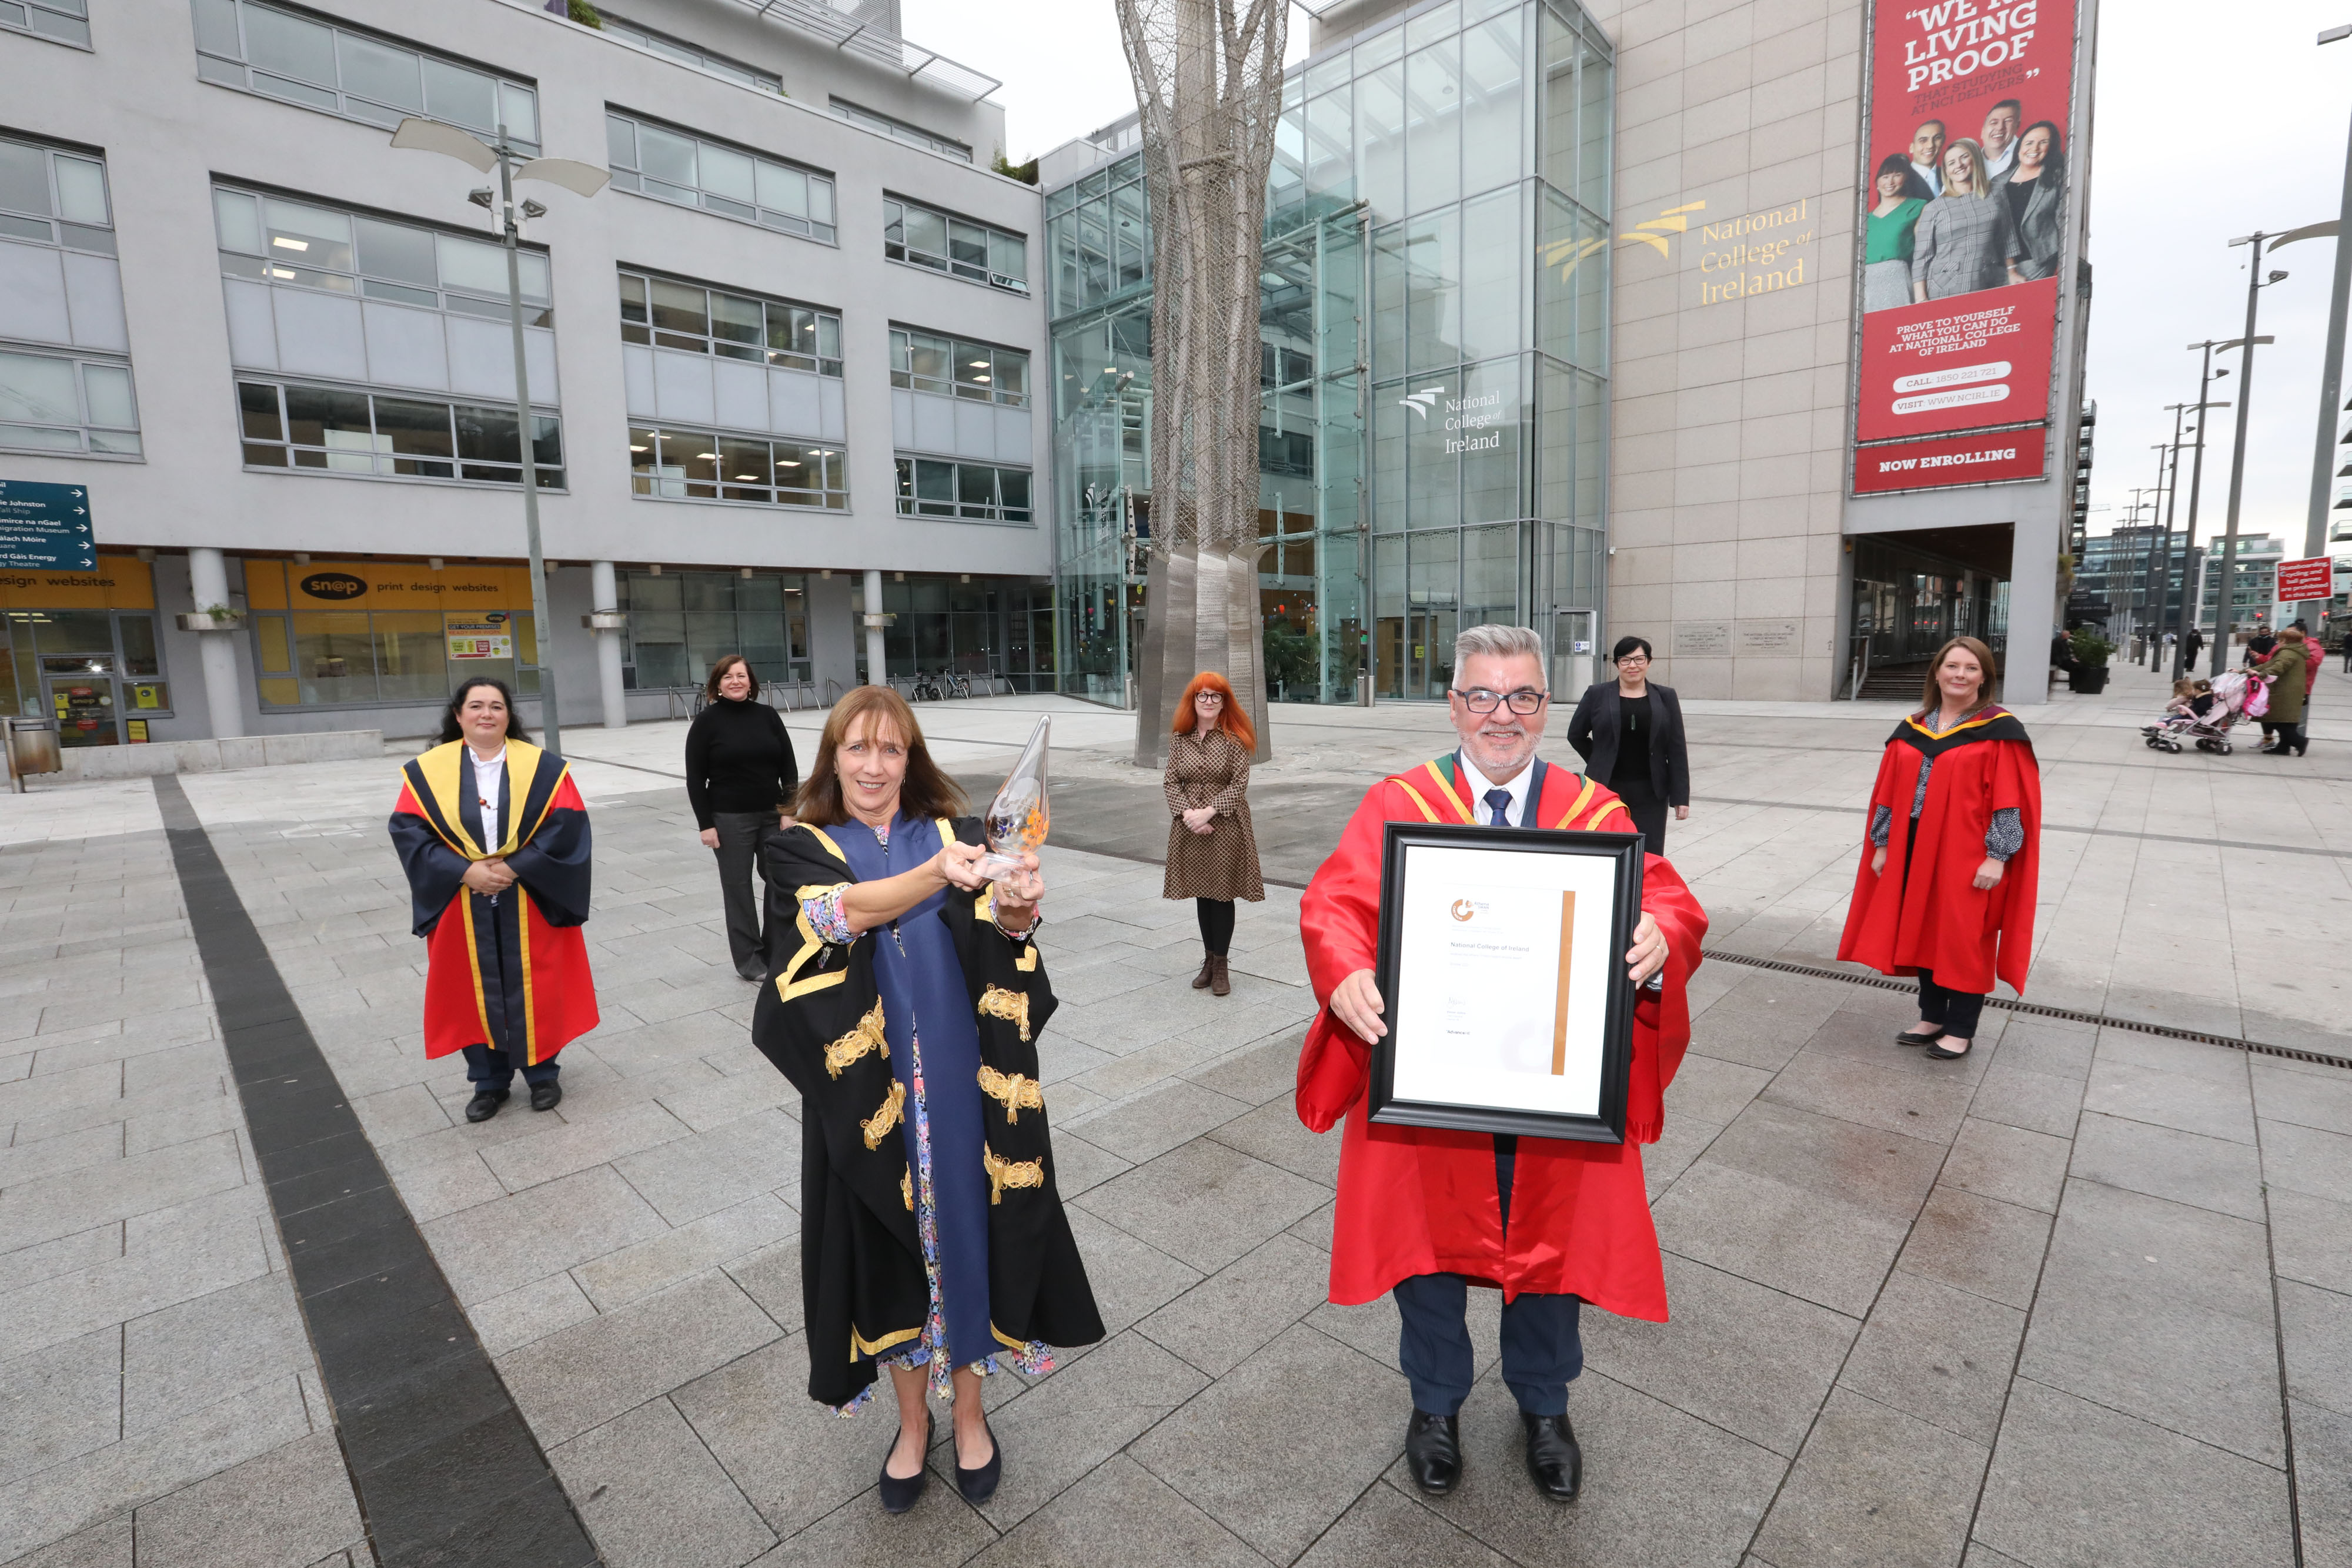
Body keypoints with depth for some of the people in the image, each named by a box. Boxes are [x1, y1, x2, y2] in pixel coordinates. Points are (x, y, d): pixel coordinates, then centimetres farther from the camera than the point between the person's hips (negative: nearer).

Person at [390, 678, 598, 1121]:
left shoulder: (543, 767, -4)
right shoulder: (427, 771, 0)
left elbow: (567, 824, -10)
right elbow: (408, 831, -5)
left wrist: (515, 867, -18)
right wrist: (465, 871, -18)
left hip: (530, 901, -1)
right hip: (463, 906, 1)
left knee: (534, 988, 7)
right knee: (476, 992, 10)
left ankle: (542, 1073, 25)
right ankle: (489, 1082, 26)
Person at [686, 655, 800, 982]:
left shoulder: (768, 716, 4)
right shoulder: (706, 722, -3)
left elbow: (789, 766, 4)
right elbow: (695, 778, -3)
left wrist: (789, 811, -3)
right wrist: (706, 824, -8)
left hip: (772, 815, 3)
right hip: (730, 820, -3)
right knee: (739, 889, 5)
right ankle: (750, 961, 15)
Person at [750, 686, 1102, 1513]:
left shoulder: (953, 833, 2)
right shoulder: (801, 850, 0)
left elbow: (990, 930, -16)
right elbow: (848, 910, -22)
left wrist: (1015, 910, -40)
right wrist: (938, 872, -41)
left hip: (958, 1081, 0)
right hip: (866, 1089, 0)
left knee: (965, 1227, 9)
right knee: (888, 1241, 12)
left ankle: (969, 1413, 35)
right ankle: (913, 1420, 38)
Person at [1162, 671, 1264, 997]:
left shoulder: (1234, 741, -4)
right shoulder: (1180, 741, 5)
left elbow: (1239, 784, -9)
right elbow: (1170, 782, 2)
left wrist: (1209, 810, -18)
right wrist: (1188, 813, -13)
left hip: (1226, 827, -3)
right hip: (1190, 830, 3)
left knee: (1222, 895, 2)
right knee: (1201, 895, 12)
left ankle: (1220, 966, 13)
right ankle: (1209, 961, 26)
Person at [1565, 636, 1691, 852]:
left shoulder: (1666, 697, 6)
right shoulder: (1597, 694, 2)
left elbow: (1677, 750, 4)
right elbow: (1576, 736, 12)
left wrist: (1681, 797, -1)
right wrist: (1602, 763, 8)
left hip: (1651, 793, 1)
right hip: (1607, 788, -1)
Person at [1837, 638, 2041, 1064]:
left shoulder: (2000, 731, -7)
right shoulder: (1911, 729, 7)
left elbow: (2011, 801, -10)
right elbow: (1889, 793, 9)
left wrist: (1996, 856, -16)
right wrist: (1882, 845, 6)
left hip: (1967, 855, -5)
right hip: (1914, 850, 5)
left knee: (1964, 938, 4)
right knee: (1923, 931, 13)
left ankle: (1961, 1030, 19)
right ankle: (1932, 1016, 28)